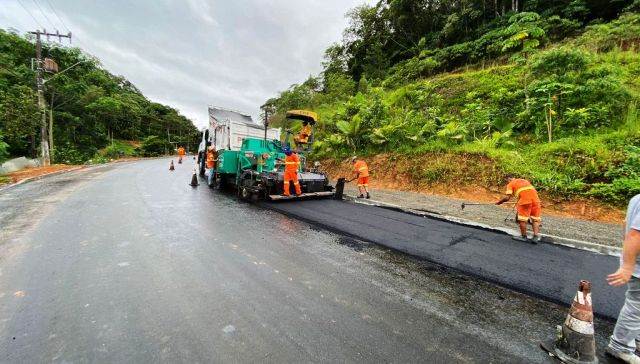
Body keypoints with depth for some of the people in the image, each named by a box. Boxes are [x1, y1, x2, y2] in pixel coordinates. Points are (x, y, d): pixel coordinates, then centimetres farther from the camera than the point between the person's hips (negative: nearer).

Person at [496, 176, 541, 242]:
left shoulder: (510, 184, 13)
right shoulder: (525, 180, 32)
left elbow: (507, 198, 2)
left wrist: (500, 201, 18)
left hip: (525, 199, -6)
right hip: (535, 197, 6)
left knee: (522, 218, 5)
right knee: (535, 219, 11)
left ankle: (524, 236, 13)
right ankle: (536, 236, 5)